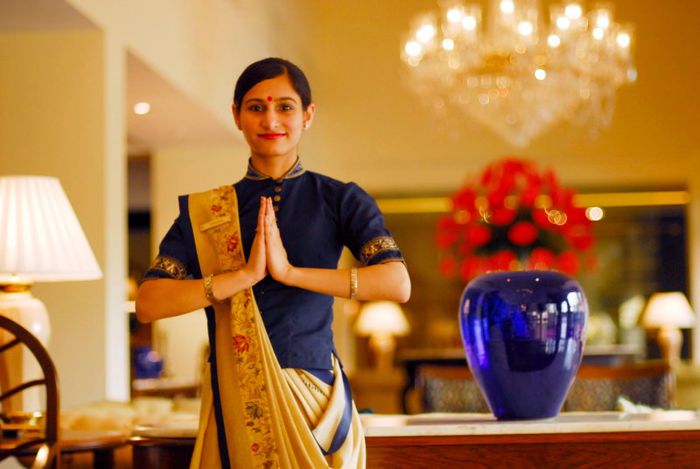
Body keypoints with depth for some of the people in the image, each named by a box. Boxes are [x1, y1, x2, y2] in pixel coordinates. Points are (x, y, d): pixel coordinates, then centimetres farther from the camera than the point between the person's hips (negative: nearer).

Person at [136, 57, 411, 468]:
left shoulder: (340, 201, 1)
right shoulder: (205, 212, 4)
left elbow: (398, 285, -15)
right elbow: (147, 305, -9)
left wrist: (290, 272, -20)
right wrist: (245, 275, -19)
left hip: (316, 397, 0)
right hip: (236, 403, 1)